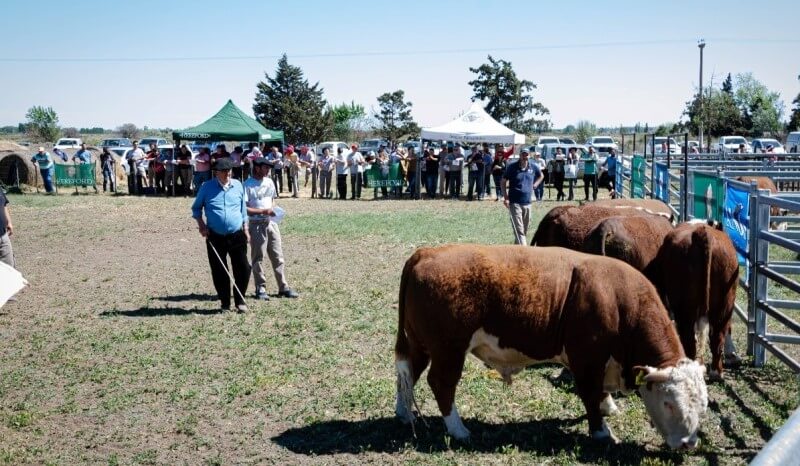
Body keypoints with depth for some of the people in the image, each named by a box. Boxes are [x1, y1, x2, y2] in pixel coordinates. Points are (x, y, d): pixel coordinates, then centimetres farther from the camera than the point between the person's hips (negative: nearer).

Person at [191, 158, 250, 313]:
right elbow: (196, 208, 8)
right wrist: (201, 225, -5)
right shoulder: (207, 187, -2)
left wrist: (246, 229, 12)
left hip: (237, 236, 1)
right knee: (219, 273, 5)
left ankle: (240, 301, 15)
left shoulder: (238, 185, 5)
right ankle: (225, 303, 17)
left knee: (243, 269, -2)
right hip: (215, 237, -1)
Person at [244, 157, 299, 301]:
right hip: (257, 224, -6)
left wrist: (273, 210, 4)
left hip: (271, 223, 6)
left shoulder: (269, 182, 10)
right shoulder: (248, 185, -11)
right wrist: (263, 211, -21)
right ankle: (260, 288, 12)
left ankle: (283, 287, 13)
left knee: (278, 256, 7)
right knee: (257, 258, 3)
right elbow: (244, 208, -16)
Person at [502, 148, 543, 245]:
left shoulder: (533, 167, 3)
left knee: (525, 230, 13)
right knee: (519, 230, -12)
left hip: (527, 203, 4)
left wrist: (535, 185, 7)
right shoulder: (512, 167, -5)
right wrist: (506, 197, -8)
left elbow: (541, 176, 24)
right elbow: (503, 182, 1)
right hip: (514, 203, -4)